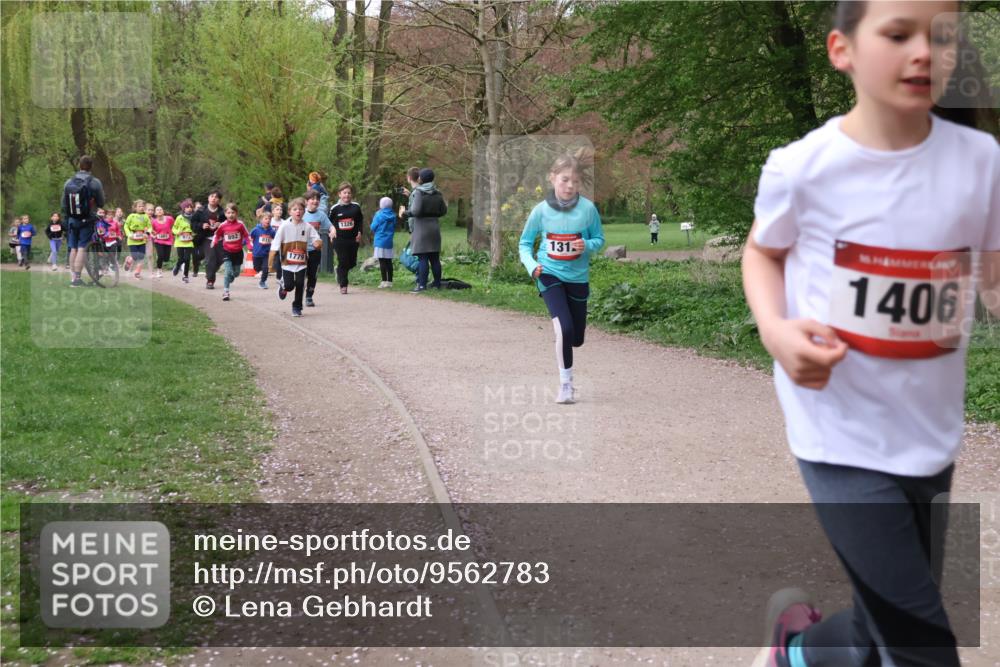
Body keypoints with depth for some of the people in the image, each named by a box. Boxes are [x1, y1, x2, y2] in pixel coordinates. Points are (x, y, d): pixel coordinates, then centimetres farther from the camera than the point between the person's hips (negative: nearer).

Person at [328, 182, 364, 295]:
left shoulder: (356, 207, 3)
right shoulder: (335, 208, -1)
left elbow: (361, 221, 13)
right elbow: (329, 222, 10)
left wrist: (359, 233, 3)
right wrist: (332, 230, -5)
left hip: (353, 239, 3)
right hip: (339, 240, -3)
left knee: (352, 263, 7)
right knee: (343, 262, -5)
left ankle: (340, 272, 37)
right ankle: (343, 285, 5)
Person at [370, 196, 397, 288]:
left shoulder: (379, 215, -10)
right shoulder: (393, 216, 5)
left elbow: (373, 227, -6)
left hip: (380, 241, -5)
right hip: (389, 241, 5)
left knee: (382, 261, -4)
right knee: (389, 261, 8)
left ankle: (384, 281, -8)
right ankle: (389, 281, 10)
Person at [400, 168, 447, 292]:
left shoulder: (418, 192, -12)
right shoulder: (438, 193, 7)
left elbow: (416, 210, -19)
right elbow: (443, 211, 11)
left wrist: (405, 213, -2)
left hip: (422, 227, -6)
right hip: (435, 226, 6)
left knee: (422, 257, -7)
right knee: (435, 257, 11)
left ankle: (422, 284, -10)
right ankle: (437, 282, 15)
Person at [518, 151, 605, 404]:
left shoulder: (588, 208, -10)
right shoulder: (541, 210, -10)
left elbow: (599, 239, 2)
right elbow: (525, 243, 1)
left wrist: (587, 245, -19)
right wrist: (531, 265, -16)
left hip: (578, 277, 2)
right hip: (549, 275, -2)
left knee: (576, 338, 12)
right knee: (564, 328, -21)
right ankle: (565, 384, -5)